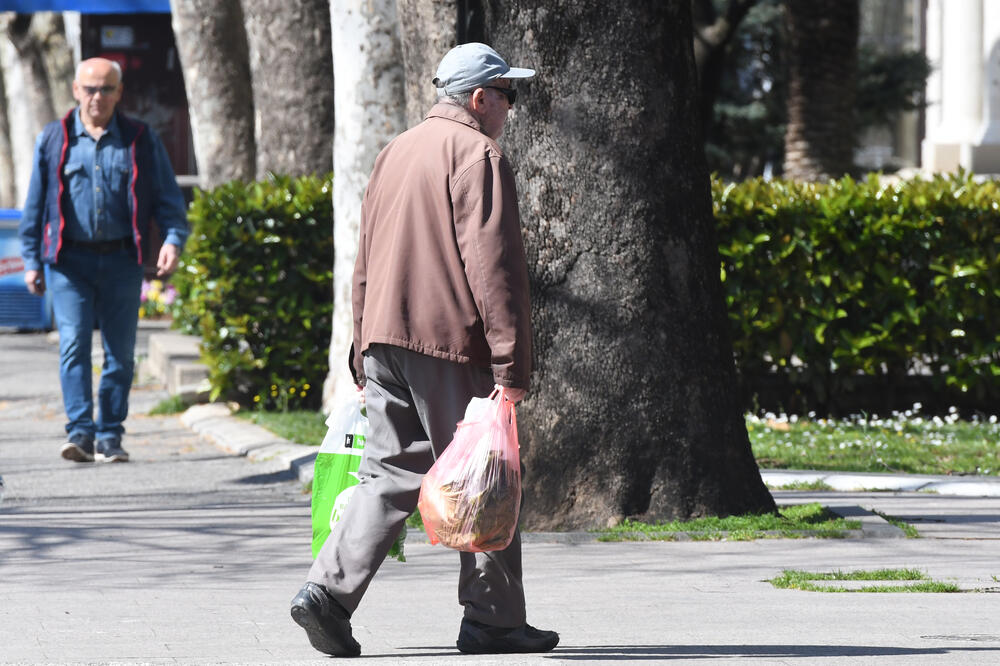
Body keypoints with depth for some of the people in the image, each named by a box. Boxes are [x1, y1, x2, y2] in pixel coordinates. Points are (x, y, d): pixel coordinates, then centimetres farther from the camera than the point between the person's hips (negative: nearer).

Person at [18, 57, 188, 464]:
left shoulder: (140, 141, 8)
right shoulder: (53, 140, 8)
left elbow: (167, 197, 8)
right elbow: (35, 205, 11)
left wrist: (173, 238, -9)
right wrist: (31, 260, 8)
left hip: (121, 259, 1)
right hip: (69, 259, -1)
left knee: (120, 351, 2)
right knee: (73, 343, -13)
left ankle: (110, 436, 10)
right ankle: (79, 431, -17)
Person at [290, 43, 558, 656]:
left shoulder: (396, 153, 18)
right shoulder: (478, 156, -8)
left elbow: (366, 263, 21)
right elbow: (493, 266, -15)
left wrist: (364, 352, 25)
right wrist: (512, 363, -16)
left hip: (384, 339, 8)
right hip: (450, 342, -8)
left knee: (390, 474, 8)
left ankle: (328, 594, -6)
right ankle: (492, 619, 6)